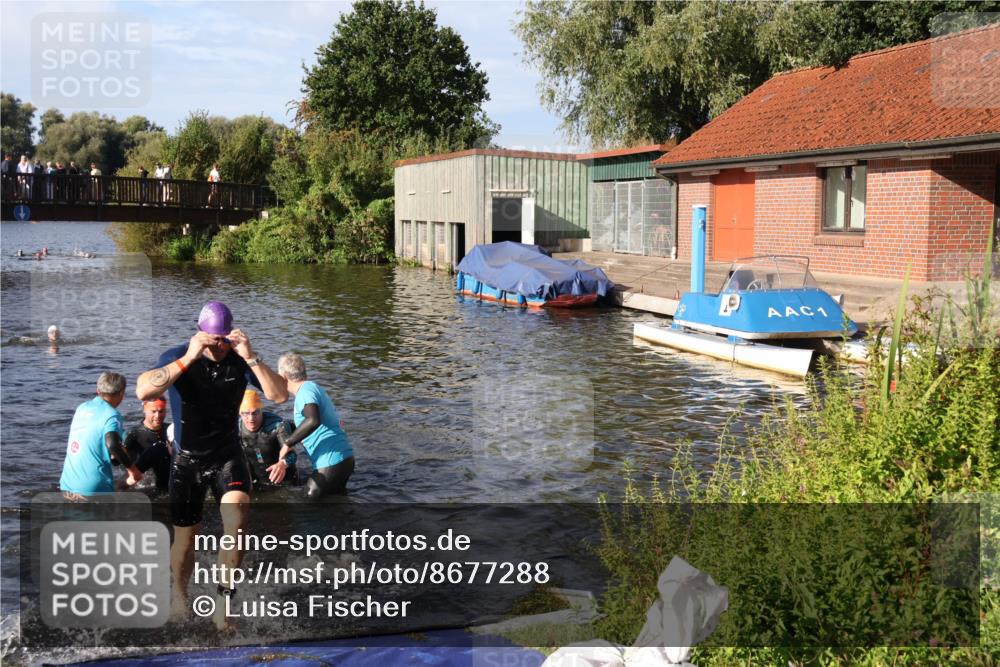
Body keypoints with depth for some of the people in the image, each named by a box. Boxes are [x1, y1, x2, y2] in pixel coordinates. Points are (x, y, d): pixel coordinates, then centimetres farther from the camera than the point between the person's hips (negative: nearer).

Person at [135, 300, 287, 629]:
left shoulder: (240, 360, -9)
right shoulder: (178, 357, -14)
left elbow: (280, 395, -20)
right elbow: (143, 391, -31)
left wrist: (250, 357, -30)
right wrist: (188, 358, -37)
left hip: (227, 455, 0)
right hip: (188, 458, 0)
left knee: (237, 518, -25)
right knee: (185, 536, 10)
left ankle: (223, 601, -16)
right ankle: (179, 595, 38)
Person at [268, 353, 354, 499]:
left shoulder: (306, 390, -13)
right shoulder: (314, 388, 19)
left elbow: (313, 420, -34)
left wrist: (287, 444, -23)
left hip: (331, 462, -10)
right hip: (345, 458, 10)